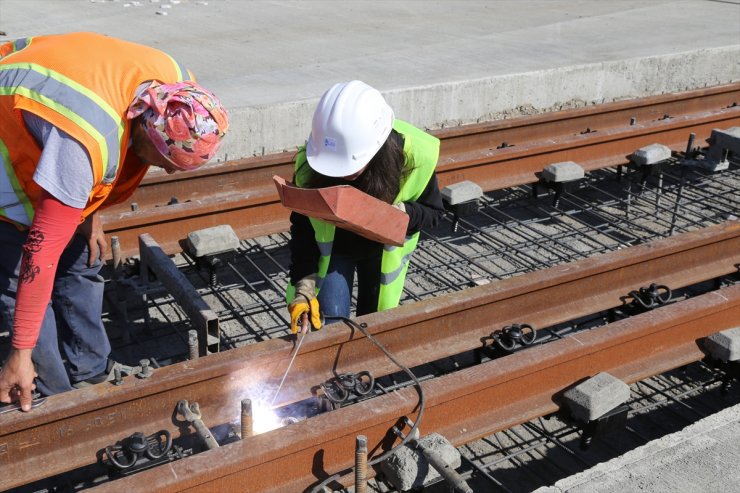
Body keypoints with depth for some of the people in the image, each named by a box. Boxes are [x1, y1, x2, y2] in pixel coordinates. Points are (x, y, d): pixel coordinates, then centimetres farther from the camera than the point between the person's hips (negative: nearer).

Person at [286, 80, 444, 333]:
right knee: (329, 323, -7)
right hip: (331, 246, -1)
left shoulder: (414, 155, -33)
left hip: (383, 248, 1)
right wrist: (304, 288, -28)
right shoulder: (310, 164, -33)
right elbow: (302, 230, -19)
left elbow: (433, 212, -17)